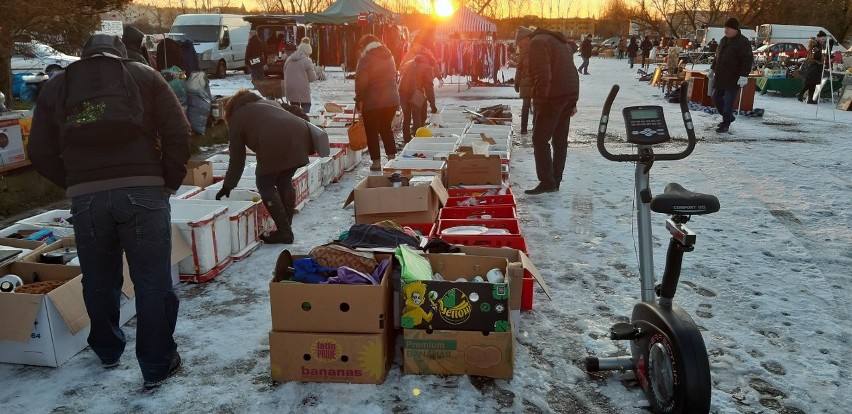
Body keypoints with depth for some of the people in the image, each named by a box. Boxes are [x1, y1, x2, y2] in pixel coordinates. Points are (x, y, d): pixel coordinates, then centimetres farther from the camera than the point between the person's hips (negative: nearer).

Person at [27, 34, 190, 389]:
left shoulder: (55, 87, 18)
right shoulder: (144, 76, 11)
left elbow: (40, 153, 11)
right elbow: (179, 133, 1)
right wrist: (170, 181, 10)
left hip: (85, 197, 3)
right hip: (143, 191, -2)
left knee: (99, 281, 20)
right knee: (152, 281, 5)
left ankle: (108, 351, 39)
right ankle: (157, 366, 13)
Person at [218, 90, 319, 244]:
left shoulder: (236, 118, 23)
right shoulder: (269, 102, 39)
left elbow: (237, 159, 23)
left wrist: (227, 187, 34)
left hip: (275, 142, -6)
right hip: (300, 133, 6)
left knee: (265, 185, 12)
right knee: (284, 181, 22)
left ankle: (284, 232, 10)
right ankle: (286, 229, 26)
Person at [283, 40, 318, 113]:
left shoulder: (288, 59, 10)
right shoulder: (307, 61, -8)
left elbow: (285, 75, 17)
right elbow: (312, 78, -7)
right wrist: (314, 71, 12)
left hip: (290, 90, 5)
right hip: (303, 91, -5)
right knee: (305, 112, 4)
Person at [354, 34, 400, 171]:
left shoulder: (366, 59, -12)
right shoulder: (389, 57, 11)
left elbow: (361, 82, -16)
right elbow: (393, 77, 13)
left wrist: (358, 100, -5)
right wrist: (388, 92, 16)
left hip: (372, 102, -7)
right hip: (392, 100, 7)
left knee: (372, 132, 4)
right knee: (386, 129, 19)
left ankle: (376, 162, 4)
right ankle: (392, 158, 18)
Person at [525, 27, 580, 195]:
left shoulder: (537, 42, -5)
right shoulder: (561, 42, 24)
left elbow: (542, 74, -19)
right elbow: (571, 71, 21)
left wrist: (540, 100, -17)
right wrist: (573, 101, 19)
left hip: (553, 96, -9)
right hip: (569, 95, 9)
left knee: (540, 139, -5)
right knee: (560, 139, 11)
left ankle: (547, 182, -9)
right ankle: (556, 181, 16)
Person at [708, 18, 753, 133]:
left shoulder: (743, 42, -12)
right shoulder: (724, 40, 14)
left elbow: (748, 60, -17)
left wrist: (744, 76, -24)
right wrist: (712, 68, 26)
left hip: (733, 79, -9)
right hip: (720, 77, 9)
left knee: (728, 101, -7)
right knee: (716, 97, 15)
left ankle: (725, 124, 2)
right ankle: (728, 117, 32)